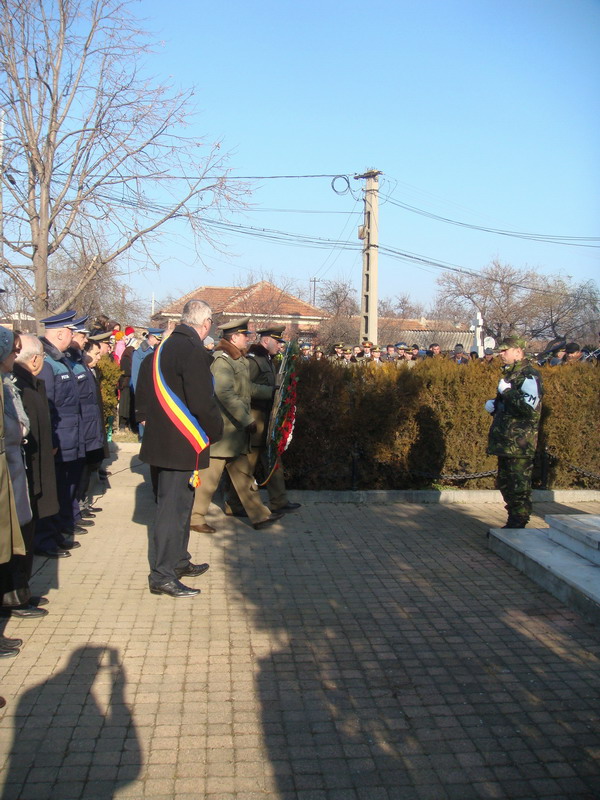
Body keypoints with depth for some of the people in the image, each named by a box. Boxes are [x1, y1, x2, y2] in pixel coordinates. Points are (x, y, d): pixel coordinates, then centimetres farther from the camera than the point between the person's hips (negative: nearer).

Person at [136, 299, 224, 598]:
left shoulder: (162, 348, 11)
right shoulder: (193, 351, -18)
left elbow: (143, 393, 18)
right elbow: (202, 402, -22)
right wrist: (215, 432, -7)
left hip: (159, 439, 10)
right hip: (182, 445, -10)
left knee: (176, 504, 20)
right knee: (174, 508, -3)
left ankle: (178, 561, 33)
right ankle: (162, 575, 3)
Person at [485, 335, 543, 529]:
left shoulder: (529, 376, -13)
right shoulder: (509, 374, 17)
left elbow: (529, 408, -27)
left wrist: (506, 391, -19)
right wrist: (494, 406, 11)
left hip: (519, 444, -10)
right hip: (505, 442, 10)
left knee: (519, 486, -5)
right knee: (506, 484, 16)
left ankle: (517, 525, 2)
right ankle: (513, 523, 26)